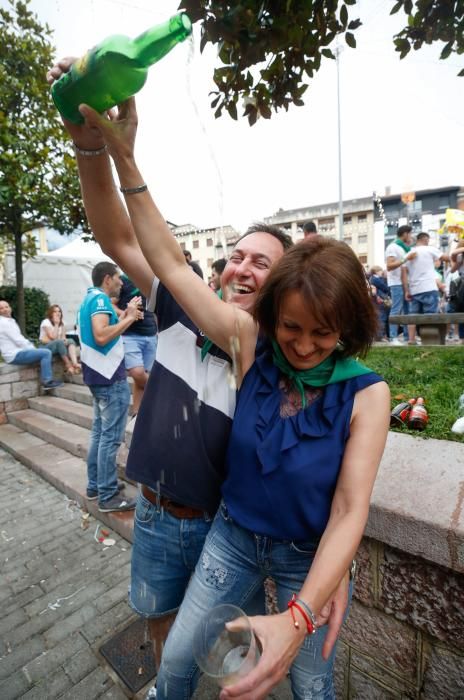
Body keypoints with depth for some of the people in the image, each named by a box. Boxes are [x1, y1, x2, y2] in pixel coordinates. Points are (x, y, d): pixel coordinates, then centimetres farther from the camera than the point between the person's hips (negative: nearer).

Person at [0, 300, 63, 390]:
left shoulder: (9, 321, 19)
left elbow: (20, 338, 18)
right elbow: (18, 340, -19)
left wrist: (32, 347, 5)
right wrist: (33, 348, -9)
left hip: (16, 352, 11)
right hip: (14, 355, -11)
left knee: (45, 351, 18)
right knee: (46, 353, -18)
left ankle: (47, 379, 12)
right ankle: (47, 382, -15)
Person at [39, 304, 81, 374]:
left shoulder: (61, 323, 12)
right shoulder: (46, 322, -9)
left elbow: (63, 337, 5)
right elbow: (53, 337, -19)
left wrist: (64, 340, -19)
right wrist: (56, 324, -14)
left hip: (58, 346, 6)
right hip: (45, 347, -6)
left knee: (71, 341, -24)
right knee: (60, 342, -37)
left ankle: (75, 363, -45)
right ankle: (68, 365, -31)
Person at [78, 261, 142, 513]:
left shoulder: (90, 298, 17)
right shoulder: (100, 298, -14)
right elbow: (101, 336, -28)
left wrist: (125, 316, 12)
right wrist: (129, 318, -19)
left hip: (99, 374, 10)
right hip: (110, 377, -10)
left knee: (100, 432, 16)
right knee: (111, 437, -4)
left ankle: (95, 485, 27)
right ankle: (108, 496, 5)